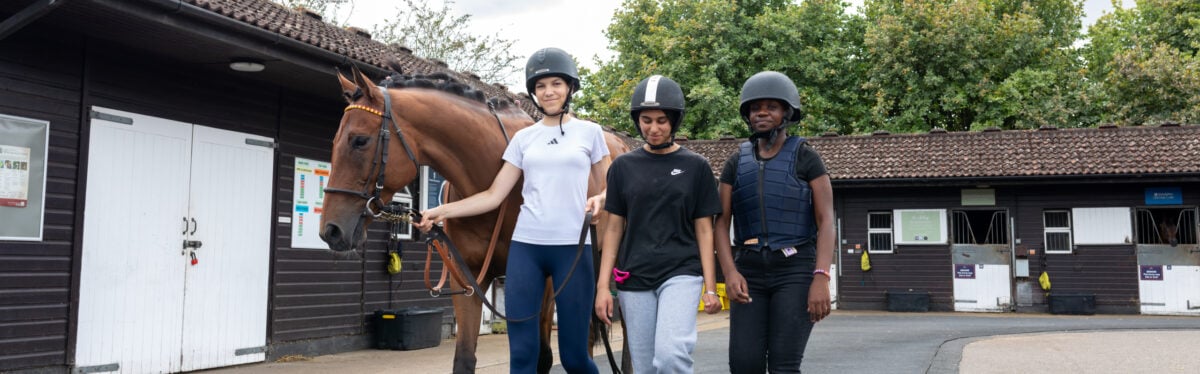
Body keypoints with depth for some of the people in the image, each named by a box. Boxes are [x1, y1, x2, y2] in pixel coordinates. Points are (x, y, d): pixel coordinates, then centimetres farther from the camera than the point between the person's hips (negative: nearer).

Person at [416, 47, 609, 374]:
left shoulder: (590, 132, 6)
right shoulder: (523, 138, 11)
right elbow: (494, 196, 9)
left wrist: (599, 201, -13)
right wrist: (442, 211, -1)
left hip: (572, 247, -2)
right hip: (525, 245, 2)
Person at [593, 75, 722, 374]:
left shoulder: (696, 167, 3)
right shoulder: (623, 166, 7)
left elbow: (704, 231, 3)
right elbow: (614, 229, 7)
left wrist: (710, 288, -3)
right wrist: (603, 286, 1)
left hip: (681, 273, -2)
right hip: (634, 279, 2)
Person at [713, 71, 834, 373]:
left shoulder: (807, 158, -1)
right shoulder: (736, 163, 10)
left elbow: (826, 221, -7)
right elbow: (721, 224, 4)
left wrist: (822, 279, -19)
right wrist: (730, 273, -13)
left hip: (796, 272, -3)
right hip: (751, 273, 4)